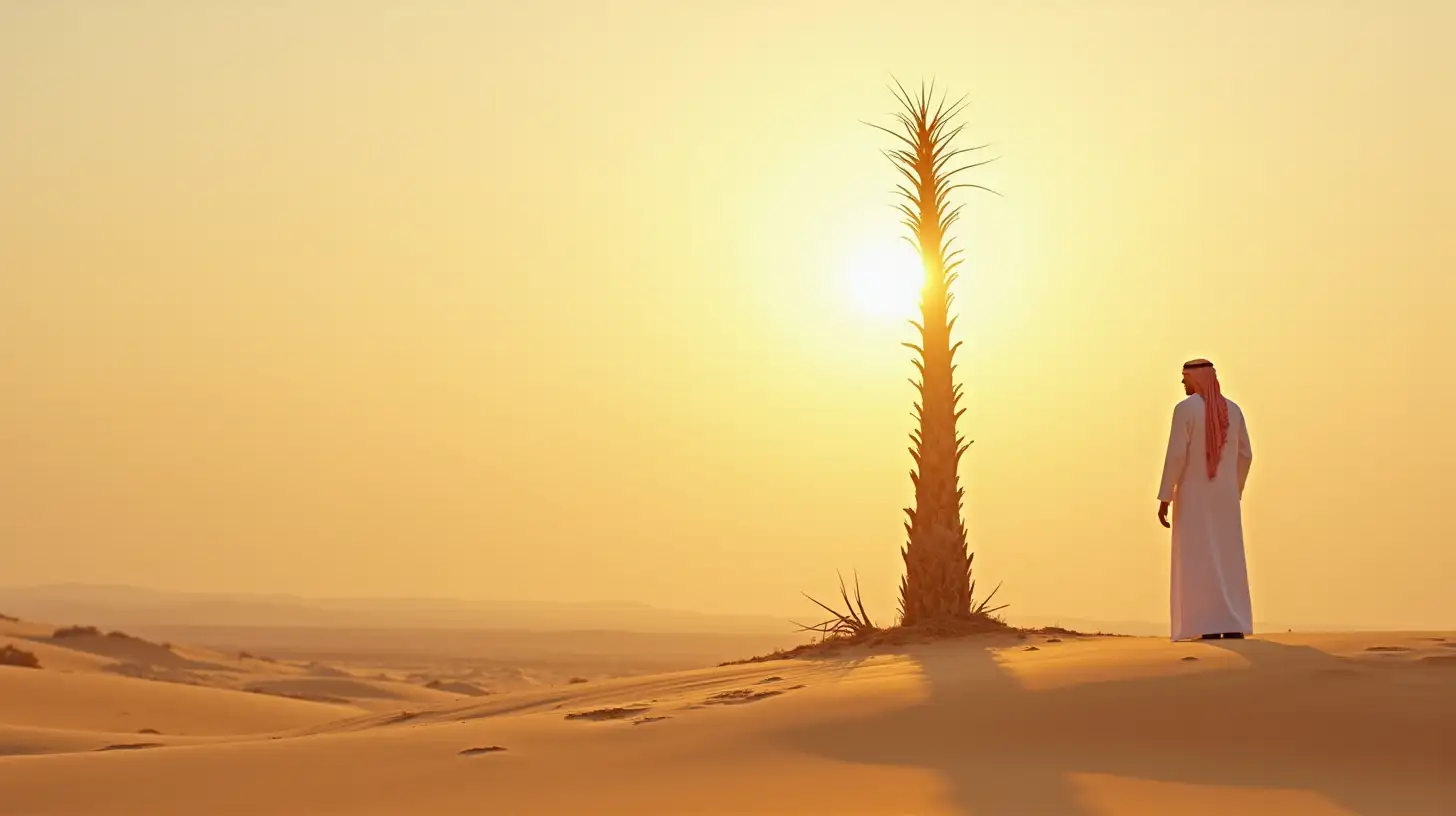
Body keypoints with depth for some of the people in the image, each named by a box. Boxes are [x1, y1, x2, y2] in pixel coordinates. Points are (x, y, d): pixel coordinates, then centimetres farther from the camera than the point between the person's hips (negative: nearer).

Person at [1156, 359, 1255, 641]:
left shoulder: (1185, 409, -11)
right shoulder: (1233, 410, 7)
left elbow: (1175, 455, -16)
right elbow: (1245, 455, 10)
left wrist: (1164, 499, -13)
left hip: (1193, 495, -5)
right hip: (1225, 496, 5)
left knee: (1200, 560, -4)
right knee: (1229, 559, 8)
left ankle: (1211, 627, -10)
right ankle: (1234, 626, 2)